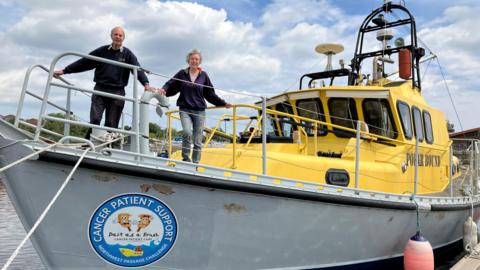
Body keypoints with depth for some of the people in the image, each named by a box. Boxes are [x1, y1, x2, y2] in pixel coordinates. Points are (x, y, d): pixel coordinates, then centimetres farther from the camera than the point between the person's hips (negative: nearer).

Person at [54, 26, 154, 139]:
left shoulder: (127, 54, 6)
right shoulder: (102, 51, 10)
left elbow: (138, 69, -7)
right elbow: (84, 62, 12)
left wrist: (146, 84, -25)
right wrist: (64, 71, 8)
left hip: (117, 93, -1)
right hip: (100, 91, 1)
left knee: (111, 124, 1)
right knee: (94, 120, -9)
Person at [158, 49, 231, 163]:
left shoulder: (203, 75, 7)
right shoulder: (182, 74, 5)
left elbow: (210, 94, 12)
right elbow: (171, 84, 8)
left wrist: (223, 103, 10)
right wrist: (164, 89, -13)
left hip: (199, 111, 1)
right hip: (185, 110, -1)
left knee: (197, 140, 2)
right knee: (187, 132, -24)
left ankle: (195, 164, 13)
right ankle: (186, 159, -7)